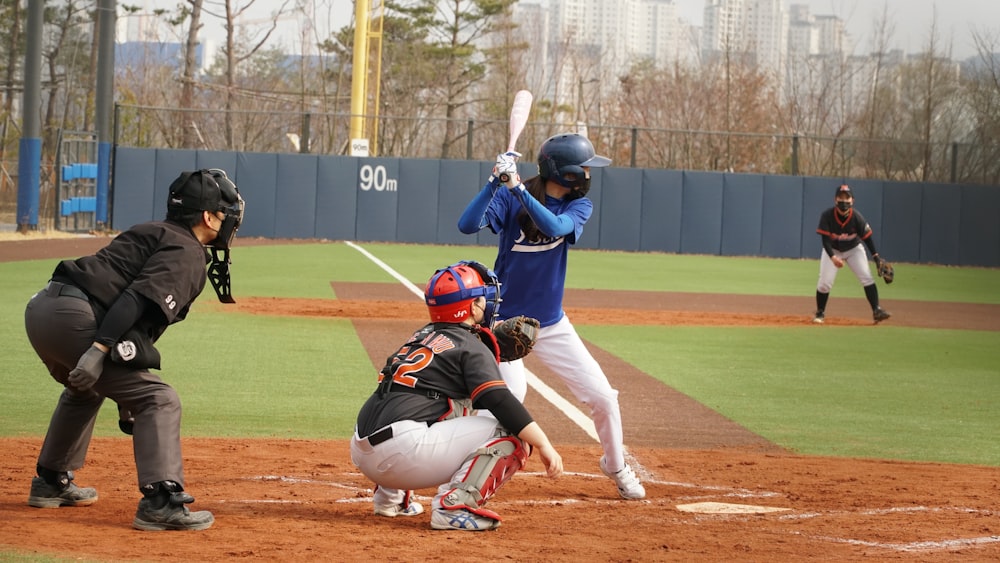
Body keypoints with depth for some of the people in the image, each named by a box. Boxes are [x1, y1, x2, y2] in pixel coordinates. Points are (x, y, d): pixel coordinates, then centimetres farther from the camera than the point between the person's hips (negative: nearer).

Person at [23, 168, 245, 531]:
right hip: (73, 317, -10)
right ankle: (161, 502, -17)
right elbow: (139, 299, -18)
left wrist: (126, 396, 28)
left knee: (84, 389, 36)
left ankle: (50, 482, 44)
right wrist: (99, 350, -27)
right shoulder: (187, 252, -1)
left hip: (40, 308, 10)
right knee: (159, 400, -7)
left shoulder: (155, 233, 28)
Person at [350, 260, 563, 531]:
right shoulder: (472, 346, 1)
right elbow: (499, 400, -13)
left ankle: (390, 497, 26)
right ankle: (455, 506, -20)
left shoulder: (422, 336, 24)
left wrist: (500, 342, 25)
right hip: (403, 451, -9)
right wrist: (544, 445, -15)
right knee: (510, 435, -5)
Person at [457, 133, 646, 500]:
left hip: (552, 324, 4)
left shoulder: (578, 206, -4)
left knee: (602, 396, 2)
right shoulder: (509, 198, -12)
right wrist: (496, 180, -36)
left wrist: (519, 189, -37)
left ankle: (616, 468, 25)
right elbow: (467, 225, -27)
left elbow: (555, 228, -26)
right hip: (505, 320, -4)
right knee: (511, 391, -24)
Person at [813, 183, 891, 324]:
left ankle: (877, 311, -10)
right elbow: (825, 240, -26)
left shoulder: (857, 218, -24)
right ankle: (820, 313, 13)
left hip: (854, 249, 1)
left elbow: (867, 237, -14)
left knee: (867, 277, -13)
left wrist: (876, 257, -21)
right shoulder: (827, 216, -26)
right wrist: (833, 257, -41)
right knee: (825, 282, -8)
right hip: (832, 250, -1)